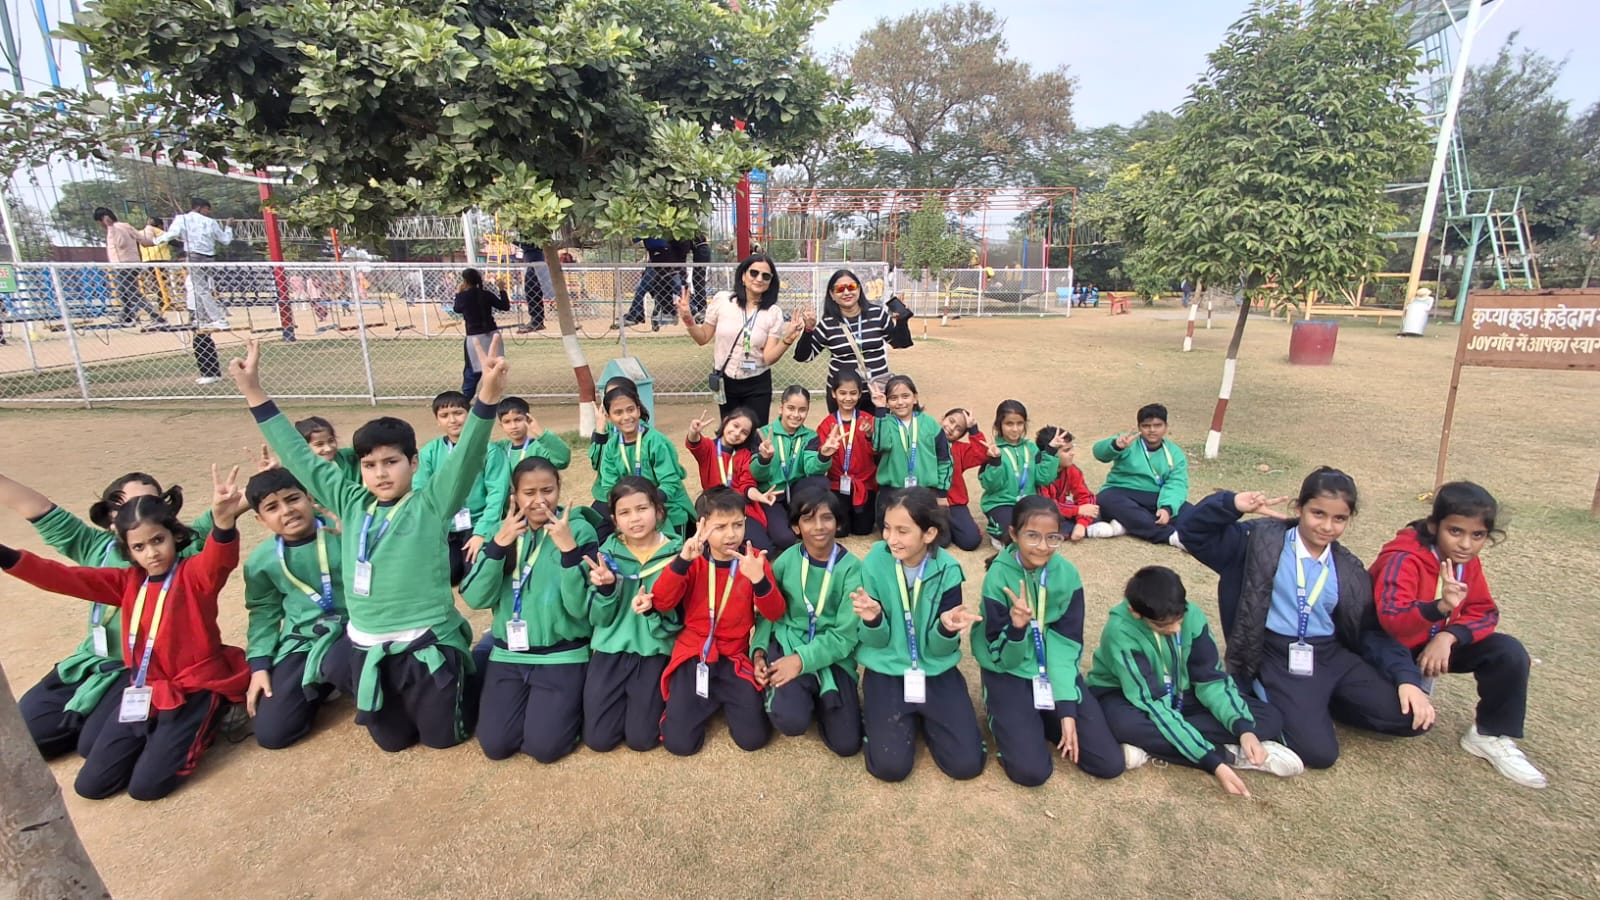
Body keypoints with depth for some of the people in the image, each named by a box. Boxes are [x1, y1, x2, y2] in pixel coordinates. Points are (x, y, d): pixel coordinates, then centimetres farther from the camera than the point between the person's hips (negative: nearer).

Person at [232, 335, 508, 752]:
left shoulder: (431, 506, -11)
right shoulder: (352, 505, 2)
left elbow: (465, 458, -25)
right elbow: (301, 458, 7)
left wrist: (487, 396, -41)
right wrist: (255, 394, 6)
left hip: (425, 645, -5)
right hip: (368, 649, 5)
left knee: (441, 737, 10)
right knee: (392, 740, 19)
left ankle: (463, 680, 37)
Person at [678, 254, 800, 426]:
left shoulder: (773, 312, -8)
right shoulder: (722, 300, -7)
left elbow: (769, 357, -13)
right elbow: (703, 338, 3)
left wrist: (787, 340, -27)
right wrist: (688, 320, -13)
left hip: (757, 386, -1)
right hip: (725, 382, 1)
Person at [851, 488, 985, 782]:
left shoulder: (947, 571, -14)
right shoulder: (875, 563, -15)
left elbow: (940, 649, -10)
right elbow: (875, 642, -10)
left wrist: (947, 628, -33)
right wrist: (872, 620, -33)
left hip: (936, 671, 1)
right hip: (886, 671, -1)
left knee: (967, 764, -8)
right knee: (890, 766, -14)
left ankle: (922, 718, 20)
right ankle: (874, 716, 18)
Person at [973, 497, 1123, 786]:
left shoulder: (1067, 574, -11)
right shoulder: (999, 577, -19)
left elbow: (1067, 642, -6)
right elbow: (1002, 658, -15)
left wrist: (1067, 711, -14)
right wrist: (1017, 628, -38)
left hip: (1056, 671, 3)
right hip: (1010, 673, -3)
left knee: (1110, 763, -5)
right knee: (1031, 770, -17)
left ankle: (1044, 721, 17)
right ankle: (1012, 723, 13)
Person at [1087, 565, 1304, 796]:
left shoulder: (1192, 615, -18)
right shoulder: (1120, 632, -32)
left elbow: (1211, 679, -11)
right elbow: (1153, 705, -33)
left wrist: (1243, 728, -29)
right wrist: (1213, 763, -37)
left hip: (1178, 695, 5)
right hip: (1127, 698, -5)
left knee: (1268, 718, -12)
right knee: (1126, 724, -42)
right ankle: (1232, 755, -23)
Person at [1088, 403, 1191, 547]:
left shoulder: (1175, 453, 8)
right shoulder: (1128, 441, 2)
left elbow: (1177, 484, -7)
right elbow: (1100, 452, -19)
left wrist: (1167, 507, -28)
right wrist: (1116, 445, -43)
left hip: (1157, 499, 3)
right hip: (1122, 494, -2)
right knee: (1108, 500, -35)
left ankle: (1125, 525, -32)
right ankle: (1171, 535, -39)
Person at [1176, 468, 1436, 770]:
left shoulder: (1350, 570, 9)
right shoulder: (1263, 541, -6)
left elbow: (1372, 631, 11)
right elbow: (1191, 532, -13)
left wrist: (1407, 677, -3)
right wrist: (1232, 504, -29)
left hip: (1334, 657, 5)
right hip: (1279, 659, -5)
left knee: (1413, 718, -8)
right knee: (1318, 752, -20)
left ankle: (1316, 706, 11)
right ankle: (1281, 710, 12)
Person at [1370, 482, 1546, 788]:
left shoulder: (1468, 562, -3)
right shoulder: (1403, 559, -27)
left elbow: (1485, 613, -2)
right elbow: (1390, 620, -38)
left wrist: (1448, 637, -21)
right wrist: (1440, 607, -56)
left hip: (1436, 643, 7)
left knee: (1509, 652, -13)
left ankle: (1491, 736, 5)